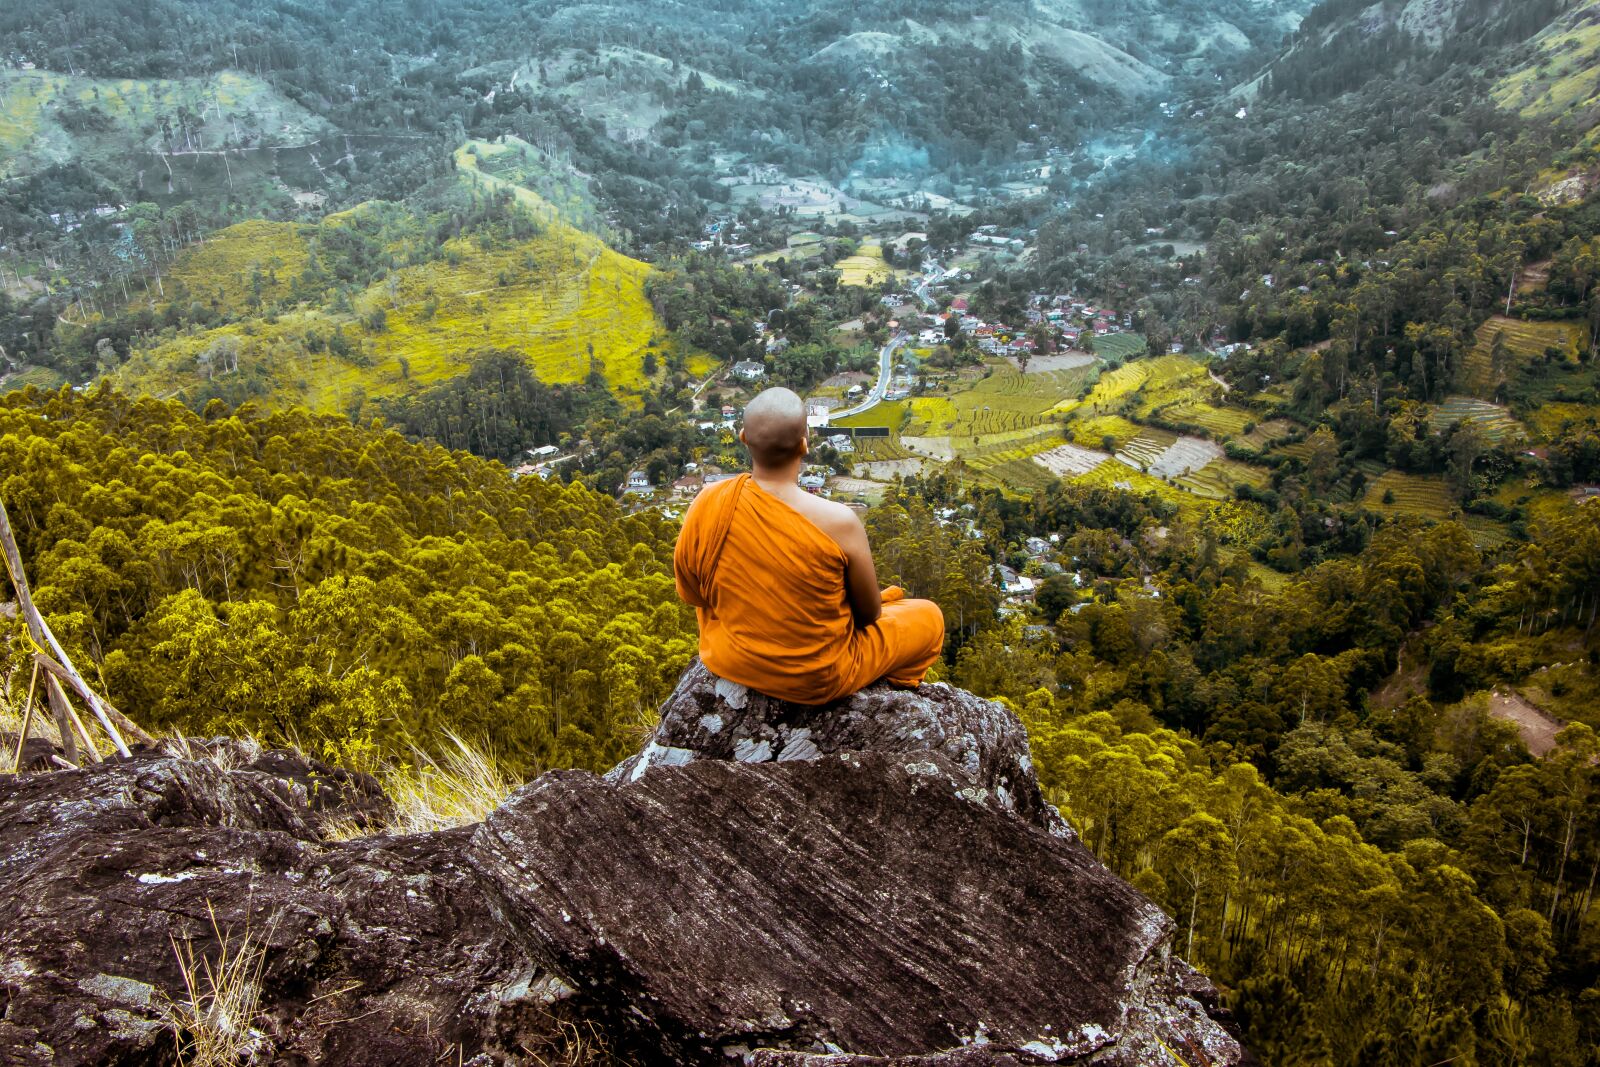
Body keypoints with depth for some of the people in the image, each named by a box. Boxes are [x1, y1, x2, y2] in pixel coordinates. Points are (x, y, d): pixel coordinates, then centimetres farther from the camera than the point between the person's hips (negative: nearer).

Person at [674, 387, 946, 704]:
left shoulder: (707, 505, -20)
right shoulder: (838, 522, -29)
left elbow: (690, 594, -3)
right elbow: (870, 613, -13)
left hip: (728, 663, 3)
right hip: (816, 680, -3)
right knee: (929, 616, 21)